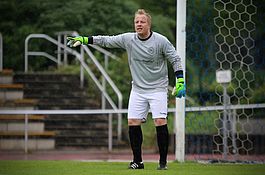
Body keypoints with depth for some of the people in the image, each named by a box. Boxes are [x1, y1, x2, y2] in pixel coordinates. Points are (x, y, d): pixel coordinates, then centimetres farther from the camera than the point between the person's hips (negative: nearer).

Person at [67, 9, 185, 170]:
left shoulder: (161, 41, -11)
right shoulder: (128, 39, -3)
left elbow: (176, 60, -5)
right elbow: (106, 40, 3)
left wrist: (180, 81, -14)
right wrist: (84, 39, -1)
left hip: (158, 88, -4)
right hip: (138, 89, 4)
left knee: (160, 122, -15)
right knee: (133, 122, -3)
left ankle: (163, 162, -5)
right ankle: (137, 161, 8)